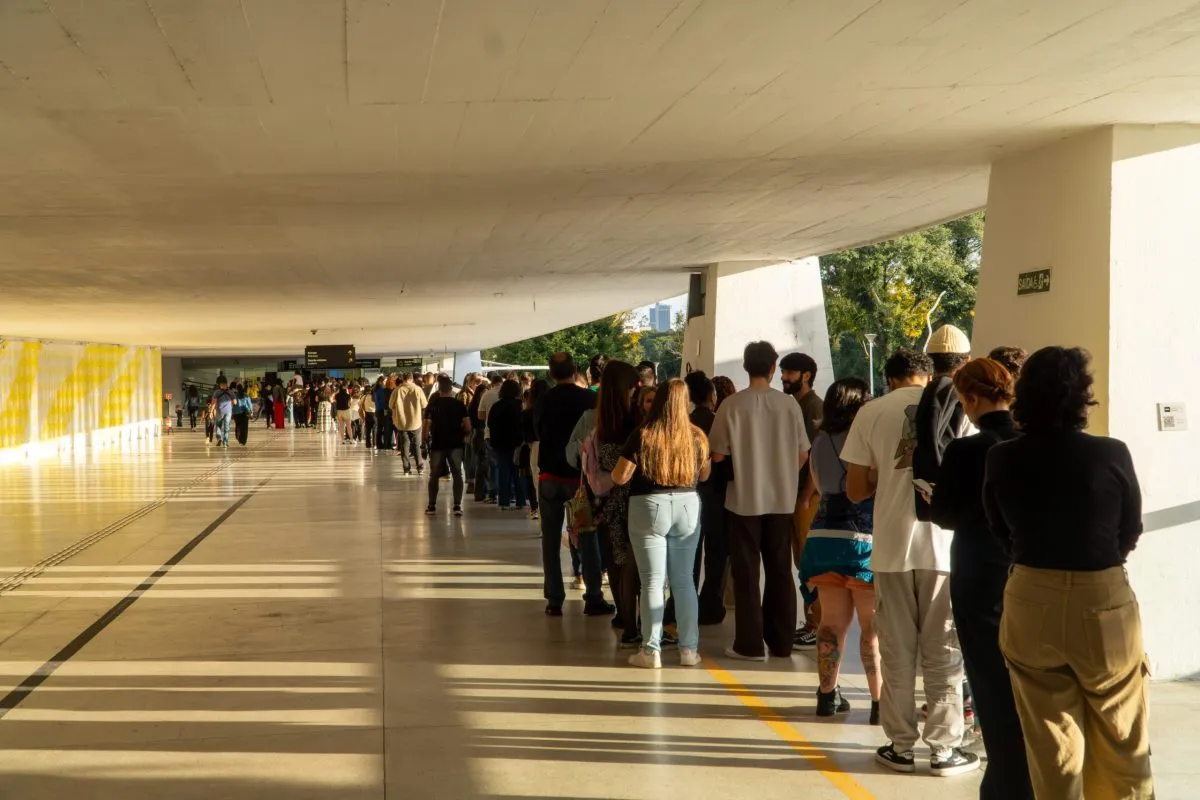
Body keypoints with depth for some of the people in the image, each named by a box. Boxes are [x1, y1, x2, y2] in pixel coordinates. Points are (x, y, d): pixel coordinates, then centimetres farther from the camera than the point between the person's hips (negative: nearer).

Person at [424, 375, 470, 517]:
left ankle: (432, 506, 15)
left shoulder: (432, 405, -4)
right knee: (457, 474, 4)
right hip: (455, 444, 0)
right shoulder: (459, 404, -3)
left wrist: (427, 436, 6)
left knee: (434, 476, 12)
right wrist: (464, 435, 11)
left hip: (437, 444, 0)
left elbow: (427, 426, -10)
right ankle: (457, 506, -4)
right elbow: (468, 426, -7)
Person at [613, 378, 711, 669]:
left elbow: (619, 477, -8)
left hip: (649, 507, -3)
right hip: (687, 506, 3)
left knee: (652, 581, 2)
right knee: (684, 580, 11)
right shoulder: (697, 437, 0)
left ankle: (651, 650, 3)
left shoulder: (643, 436, -10)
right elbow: (705, 475, 15)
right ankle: (689, 649, 14)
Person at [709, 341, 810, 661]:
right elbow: (802, 454, 2)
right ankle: (781, 641, 18)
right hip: (781, 499, 2)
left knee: (747, 572, 6)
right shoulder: (789, 404, -5)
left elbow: (717, 455, -8)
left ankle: (750, 644, 6)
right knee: (780, 571, 13)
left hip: (744, 499, -2)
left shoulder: (732, 405, -12)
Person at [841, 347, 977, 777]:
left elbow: (856, 490, 2)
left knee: (897, 651, 9)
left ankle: (900, 746, 15)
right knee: (942, 652, 8)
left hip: (893, 545, 0)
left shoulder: (872, 412, 1)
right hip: (945, 542, 0)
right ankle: (945, 749, 11)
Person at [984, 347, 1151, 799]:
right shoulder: (1112, 455, -14)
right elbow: (1130, 536, 0)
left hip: (1031, 604, 2)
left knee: (1049, 742, 12)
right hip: (1104, 602, -2)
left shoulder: (1002, 459, -9)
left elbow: (1002, 533, 4)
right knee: (1120, 739, 15)